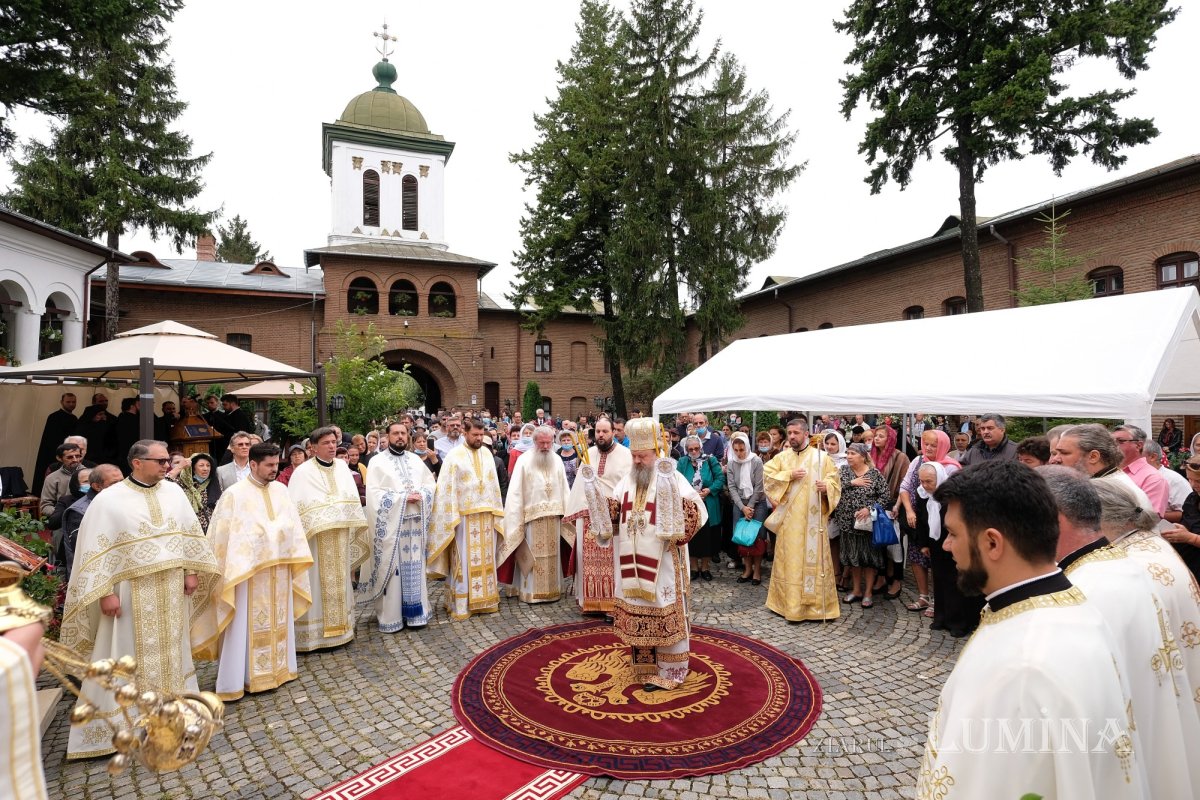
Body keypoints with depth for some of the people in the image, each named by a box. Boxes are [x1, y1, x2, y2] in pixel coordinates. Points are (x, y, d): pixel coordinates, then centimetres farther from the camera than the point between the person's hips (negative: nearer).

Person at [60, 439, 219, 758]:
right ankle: (117, 722, 18)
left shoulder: (174, 492, 1)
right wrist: (105, 592, -15)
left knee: (170, 648, 16)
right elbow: (97, 550, -10)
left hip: (170, 589, 4)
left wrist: (192, 571, 4)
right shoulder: (109, 500, -11)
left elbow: (190, 532, 8)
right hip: (130, 592, -4)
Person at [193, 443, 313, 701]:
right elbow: (222, 534, -9)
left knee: (278, 621, 16)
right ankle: (246, 676, 16)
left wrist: (296, 557, 6)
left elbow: (293, 524, 8)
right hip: (249, 570, -5)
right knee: (248, 625, 4)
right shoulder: (234, 494, -10)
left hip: (279, 568, 5)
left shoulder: (281, 490, 5)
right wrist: (231, 569, -11)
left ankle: (277, 668, 30)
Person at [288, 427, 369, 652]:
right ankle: (314, 631, 11)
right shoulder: (303, 472, -7)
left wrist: (354, 531, 7)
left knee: (338, 582, 13)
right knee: (318, 584, 0)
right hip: (315, 537, -4)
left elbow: (353, 499, 10)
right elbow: (294, 507, -9)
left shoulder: (342, 467, 7)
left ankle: (339, 625, 24)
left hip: (340, 538, 5)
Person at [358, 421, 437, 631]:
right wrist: (403, 497, -16)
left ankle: (415, 611, 16)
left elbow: (431, 483, 12)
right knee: (391, 568, 0)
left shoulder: (415, 459, 13)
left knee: (415, 567, 7)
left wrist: (420, 496, -9)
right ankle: (391, 615, 9)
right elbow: (374, 493, -10)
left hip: (414, 523, 4)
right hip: (390, 524, -4)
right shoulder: (377, 461, -1)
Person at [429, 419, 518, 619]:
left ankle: (485, 598, 22)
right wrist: (451, 517, -13)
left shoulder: (487, 454, 10)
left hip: (486, 514, 5)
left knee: (485, 559, 11)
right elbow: (447, 487, -8)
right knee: (464, 561, 1)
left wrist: (496, 511, 10)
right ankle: (462, 603, 10)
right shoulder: (454, 455, -6)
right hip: (464, 516, -5)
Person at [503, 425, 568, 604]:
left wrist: (566, 513, 3)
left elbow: (564, 489, 8)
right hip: (532, 517, -4)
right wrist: (516, 518, -13)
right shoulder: (524, 460, -6)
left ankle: (552, 589, 21)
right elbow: (515, 491, -8)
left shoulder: (557, 460, 7)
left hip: (553, 516, 4)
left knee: (552, 554, 11)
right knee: (533, 555, 1)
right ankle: (531, 591, 11)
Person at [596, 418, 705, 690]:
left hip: (662, 562, -5)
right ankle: (645, 665, 27)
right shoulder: (627, 480, 9)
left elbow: (696, 511, -15)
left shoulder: (672, 478, -9)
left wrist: (676, 536, -21)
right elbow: (612, 512, 11)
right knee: (636, 612, 12)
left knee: (663, 613, 2)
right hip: (632, 561, 5)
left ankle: (668, 670, 15)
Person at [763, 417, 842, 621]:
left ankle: (816, 603, 11)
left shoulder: (820, 456, 1)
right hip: (789, 519, 2)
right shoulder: (782, 457, 8)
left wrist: (826, 486, -20)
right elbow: (767, 475, 2)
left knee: (814, 558, 1)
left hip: (812, 519, -2)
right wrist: (789, 475, -11)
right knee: (789, 559, 6)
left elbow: (834, 478, 1)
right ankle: (790, 602, 15)